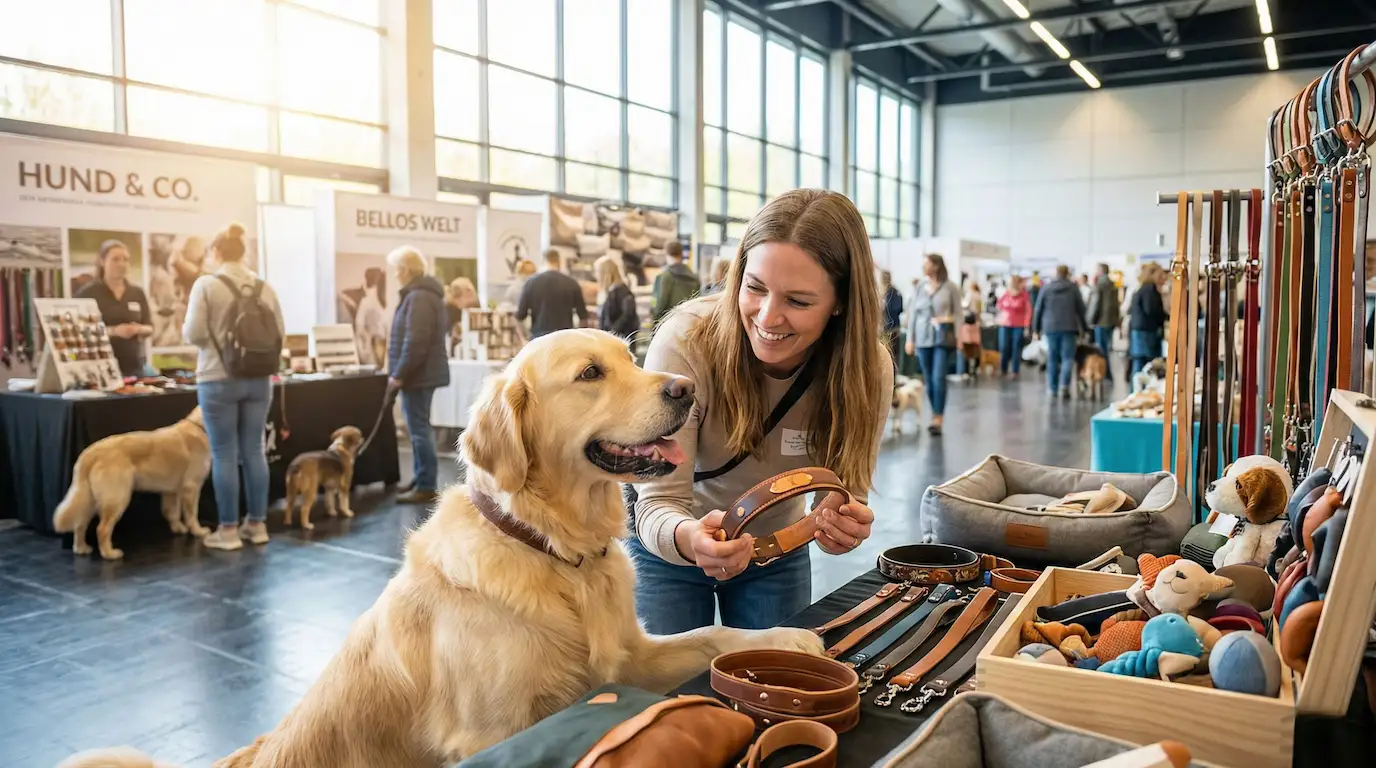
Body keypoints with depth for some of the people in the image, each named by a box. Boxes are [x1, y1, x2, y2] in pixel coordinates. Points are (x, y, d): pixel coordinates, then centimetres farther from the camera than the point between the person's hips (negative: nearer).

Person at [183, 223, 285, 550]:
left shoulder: (206, 284, -8)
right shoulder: (264, 287, 3)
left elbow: (194, 334, -11)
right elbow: (280, 334, 5)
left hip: (219, 379, -4)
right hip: (258, 379, 4)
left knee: (223, 454, 3)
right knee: (254, 451, 11)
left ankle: (228, 529, 8)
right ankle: (257, 523, 17)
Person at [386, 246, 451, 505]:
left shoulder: (417, 297, -18)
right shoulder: (426, 292, 16)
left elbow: (415, 342, -25)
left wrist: (399, 374, -18)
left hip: (417, 373, -11)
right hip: (424, 371, 11)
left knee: (419, 429, -5)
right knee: (419, 427, 17)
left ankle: (426, 486, -1)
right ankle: (422, 479, 25)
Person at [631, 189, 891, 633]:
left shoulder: (868, 369, -23)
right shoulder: (686, 343, -32)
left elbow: (844, 492, -13)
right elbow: (658, 504, -29)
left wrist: (842, 526, -37)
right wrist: (687, 537, -52)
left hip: (778, 552, 3)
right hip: (667, 547, -2)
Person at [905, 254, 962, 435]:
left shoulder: (950, 287, -2)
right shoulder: (918, 288, 7)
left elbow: (958, 313, 3)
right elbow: (913, 314, 9)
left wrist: (947, 320, -15)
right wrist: (910, 339, 6)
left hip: (943, 338, -4)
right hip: (923, 339, 4)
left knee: (939, 378, -10)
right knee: (928, 380, 7)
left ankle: (938, 420, -7)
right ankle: (936, 416, 19)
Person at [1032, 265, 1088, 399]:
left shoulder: (1046, 288, 3)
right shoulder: (1073, 288, 1)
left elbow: (1038, 309, 4)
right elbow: (1081, 309, 3)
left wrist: (1036, 328, 12)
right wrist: (1083, 328, 11)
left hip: (1050, 328, 1)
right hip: (1069, 328, -1)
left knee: (1052, 359, 9)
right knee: (1067, 358, -1)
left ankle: (1053, 388, 11)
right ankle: (1064, 385, -18)